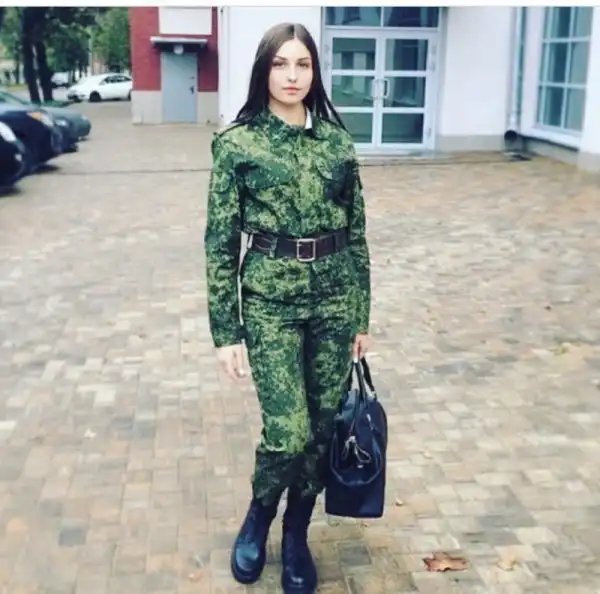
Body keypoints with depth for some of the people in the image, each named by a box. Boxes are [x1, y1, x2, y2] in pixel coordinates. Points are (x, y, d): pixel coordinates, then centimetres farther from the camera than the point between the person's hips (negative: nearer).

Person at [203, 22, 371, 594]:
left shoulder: (337, 140, 5)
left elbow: (357, 232, 9)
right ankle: (258, 516, 25)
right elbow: (219, 241, -4)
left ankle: (297, 536, 31)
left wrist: (361, 315, 9)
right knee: (288, 431, -8)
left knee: (323, 426, 8)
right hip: (269, 299, -3)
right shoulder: (236, 143, -4)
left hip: (334, 295, 4)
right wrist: (226, 331, -6)